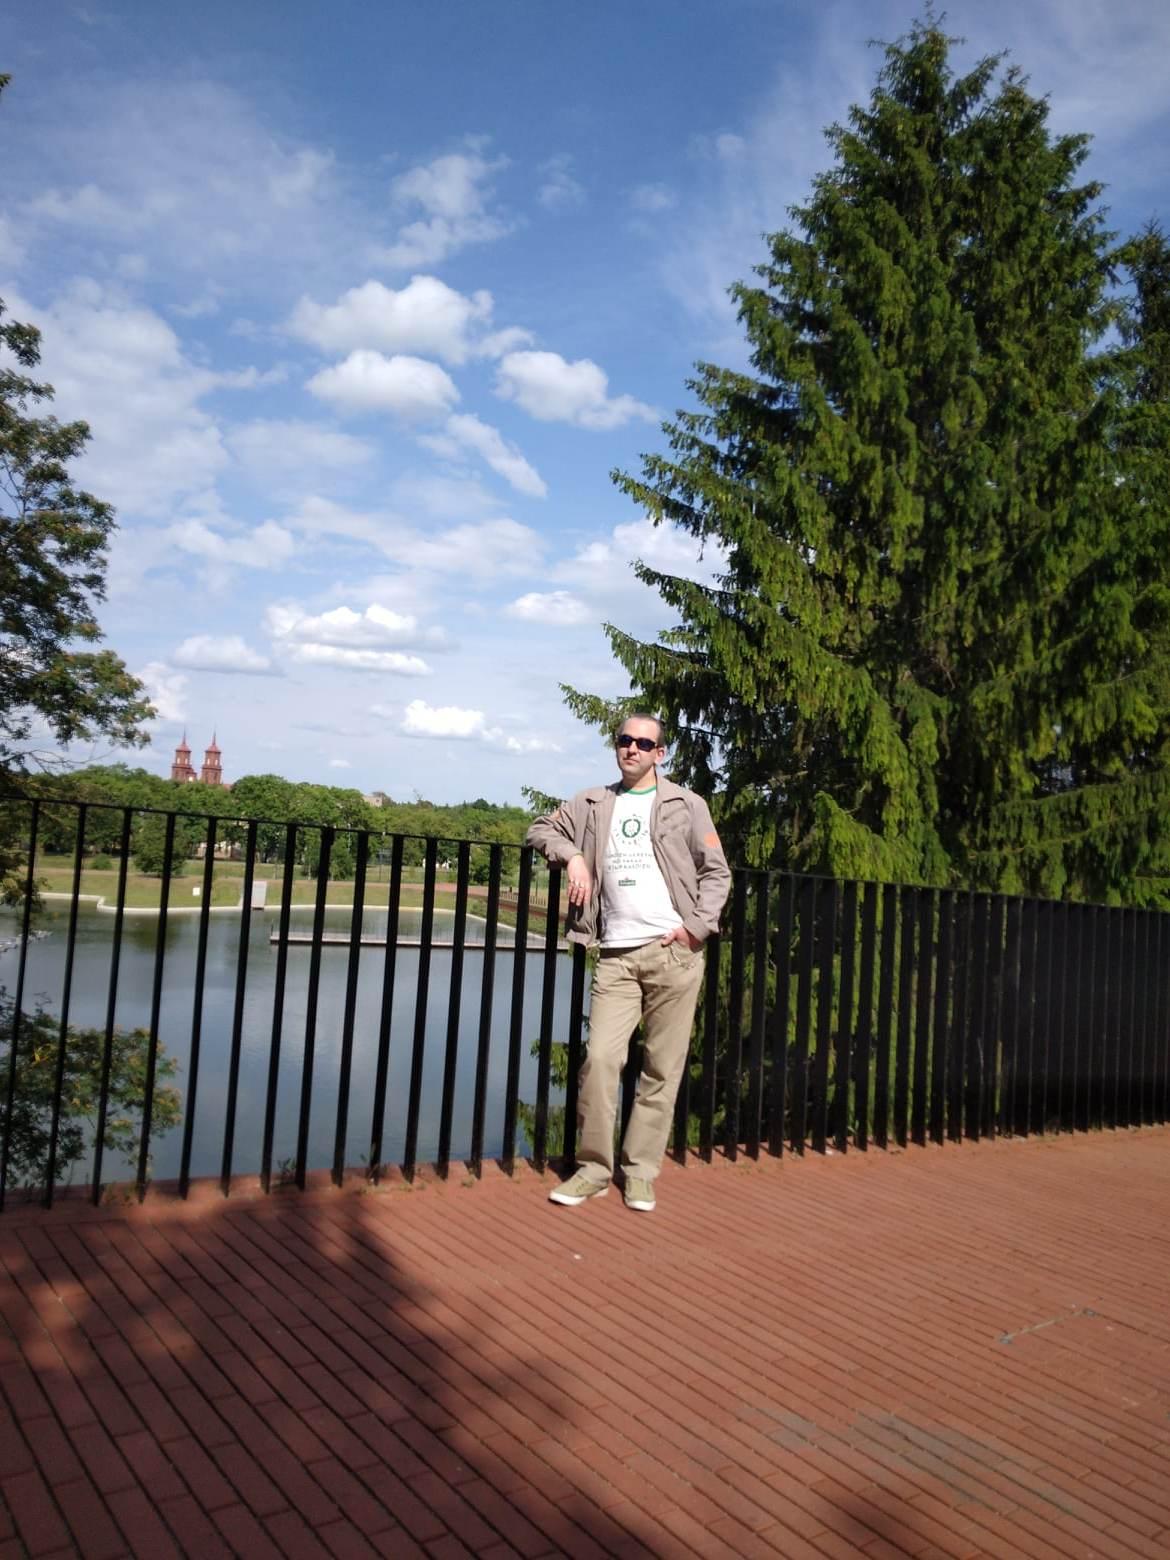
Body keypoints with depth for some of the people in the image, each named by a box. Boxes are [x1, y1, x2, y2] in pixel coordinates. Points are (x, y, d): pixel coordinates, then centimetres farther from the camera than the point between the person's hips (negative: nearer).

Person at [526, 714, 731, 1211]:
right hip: (616, 955, 2)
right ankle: (594, 1168, 6)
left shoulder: (686, 804, 6)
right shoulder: (593, 803, 13)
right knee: (600, 1058, -7)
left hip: (673, 952, -1)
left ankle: (640, 1172, 12)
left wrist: (697, 925, -9)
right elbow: (541, 829, 21)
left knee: (662, 1068, 2)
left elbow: (716, 872, 5)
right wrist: (572, 854, 1)